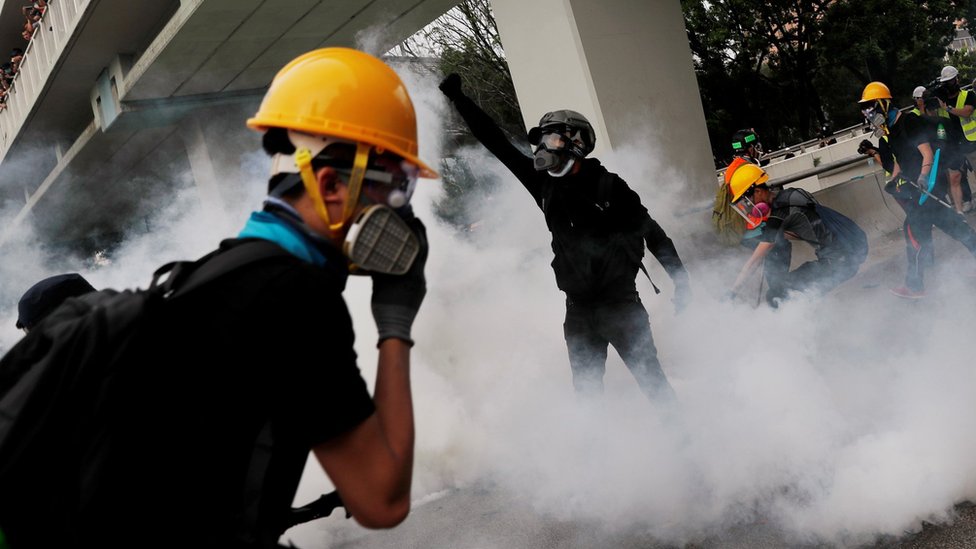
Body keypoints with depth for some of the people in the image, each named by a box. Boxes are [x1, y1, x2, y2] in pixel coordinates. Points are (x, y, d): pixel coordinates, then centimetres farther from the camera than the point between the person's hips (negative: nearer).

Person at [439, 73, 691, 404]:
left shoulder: (607, 185, -9)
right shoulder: (544, 183, 3)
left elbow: (652, 233, -2)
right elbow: (498, 145, 6)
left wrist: (680, 280, -3)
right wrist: (458, 99, 7)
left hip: (620, 301, -4)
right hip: (578, 305, 4)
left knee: (650, 377, -5)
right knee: (586, 386, 8)